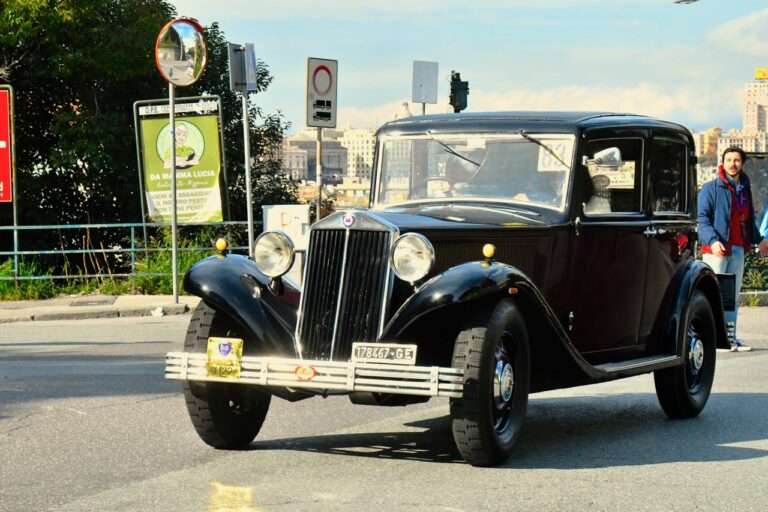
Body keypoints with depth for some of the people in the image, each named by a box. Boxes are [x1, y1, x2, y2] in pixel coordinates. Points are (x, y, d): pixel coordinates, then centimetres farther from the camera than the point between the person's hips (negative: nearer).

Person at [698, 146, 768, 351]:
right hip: (717, 250, -7)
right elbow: (702, 218, -10)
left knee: (733, 296, 8)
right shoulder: (711, 188, -3)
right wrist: (712, 241, -22)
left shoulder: (744, 189, 16)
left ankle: (730, 339, 12)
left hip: (738, 249, 7)